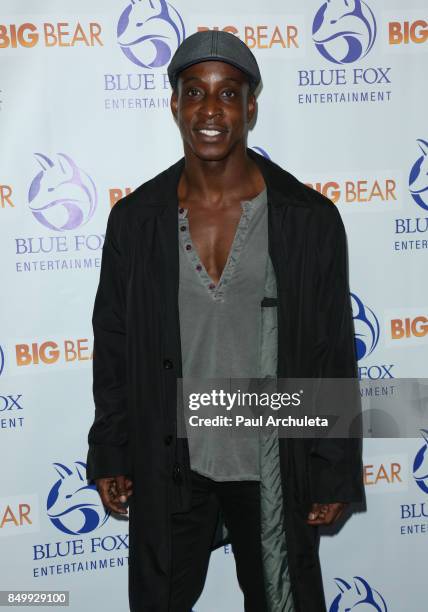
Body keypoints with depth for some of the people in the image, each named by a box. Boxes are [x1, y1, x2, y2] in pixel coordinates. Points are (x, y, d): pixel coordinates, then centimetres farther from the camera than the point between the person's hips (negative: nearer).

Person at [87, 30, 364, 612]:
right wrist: (109, 456, 4)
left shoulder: (311, 218, -9)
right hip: (168, 465, 2)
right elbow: (114, 349, 3)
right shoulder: (135, 219, -4)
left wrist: (335, 474, -4)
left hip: (274, 465, -1)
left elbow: (334, 357, -5)